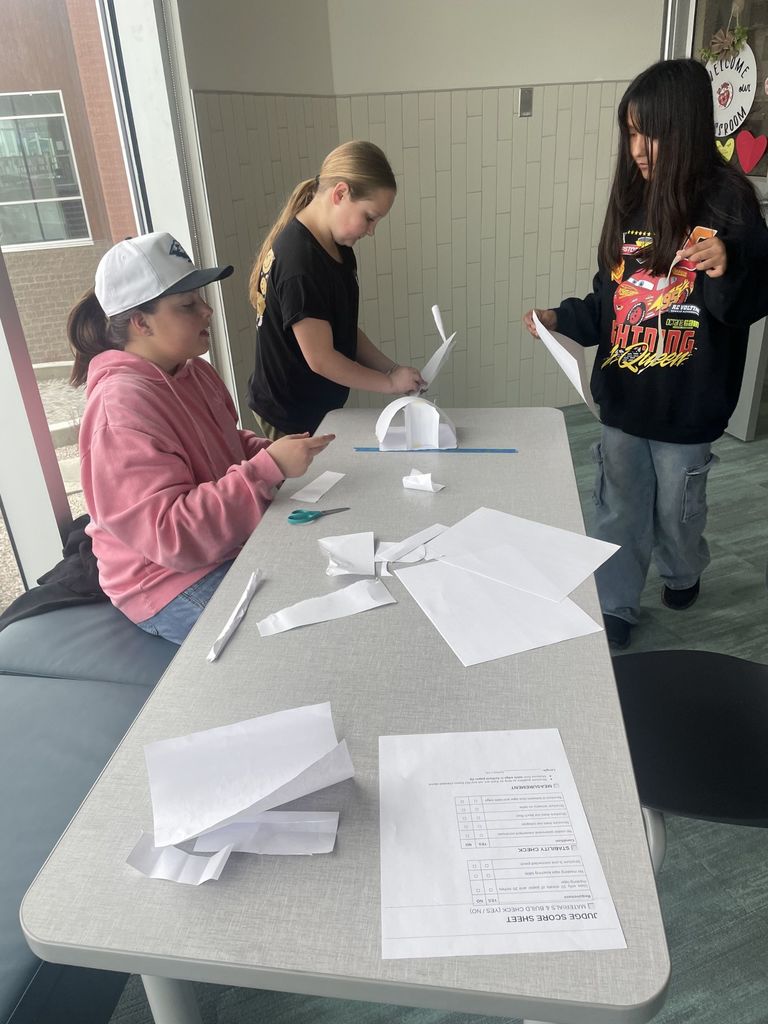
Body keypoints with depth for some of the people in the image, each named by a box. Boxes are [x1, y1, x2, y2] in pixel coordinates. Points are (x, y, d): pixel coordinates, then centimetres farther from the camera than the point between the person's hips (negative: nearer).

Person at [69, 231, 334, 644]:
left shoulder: (194, 372, 3)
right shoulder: (122, 407, -25)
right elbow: (171, 536, -30)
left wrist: (273, 453, -1)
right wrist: (269, 468, -31)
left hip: (233, 542, 9)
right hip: (174, 585, -9)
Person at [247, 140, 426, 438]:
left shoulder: (338, 247, 4)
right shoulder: (299, 260, -25)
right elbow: (320, 359, -24)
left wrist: (393, 369, -2)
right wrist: (390, 382, -14)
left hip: (321, 406, 9)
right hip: (292, 417, -9)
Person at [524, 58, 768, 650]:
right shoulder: (632, 200, 5)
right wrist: (559, 319, -2)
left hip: (688, 404, -4)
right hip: (623, 398, 4)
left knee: (676, 510, 15)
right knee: (619, 513, 13)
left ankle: (682, 574, 45)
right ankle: (614, 608, 28)